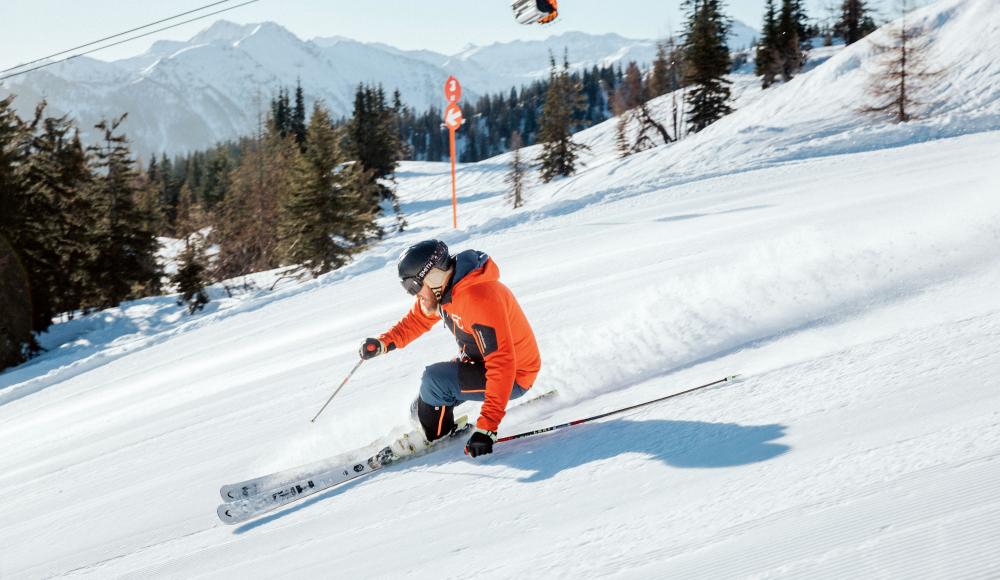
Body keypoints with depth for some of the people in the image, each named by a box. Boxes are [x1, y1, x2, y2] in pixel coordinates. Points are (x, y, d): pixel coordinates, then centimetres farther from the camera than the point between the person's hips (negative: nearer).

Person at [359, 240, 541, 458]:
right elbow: (417, 319, 14)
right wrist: (384, 343, -4)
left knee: (434, 380, -19)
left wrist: (486, 428, -39)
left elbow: (502, 366, -37)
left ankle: (436, 441, 4)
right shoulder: (445, 288, -6)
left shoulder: (479, 300, -34)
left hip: (513, 378, -9)